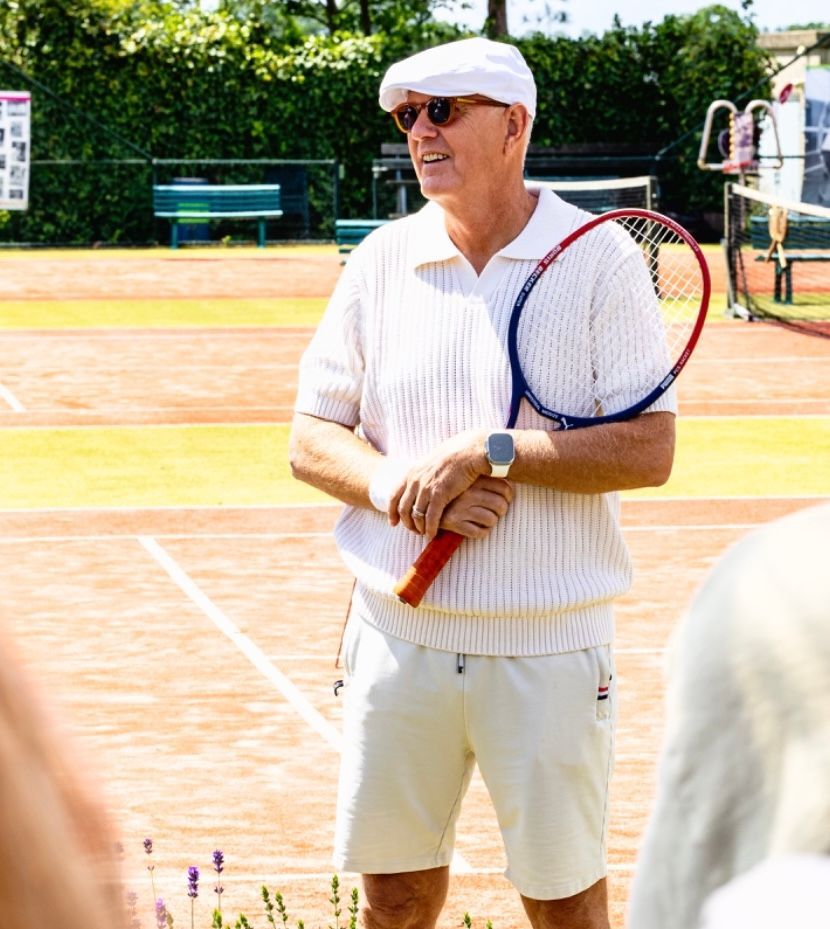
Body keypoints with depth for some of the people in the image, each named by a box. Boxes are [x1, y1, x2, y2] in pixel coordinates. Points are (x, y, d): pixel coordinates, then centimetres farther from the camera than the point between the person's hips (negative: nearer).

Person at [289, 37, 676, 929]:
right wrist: (394, 487, -15)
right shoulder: (381, 261, 5)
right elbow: (311, 441, 5)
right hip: (398, 638, 3)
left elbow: (649, 451, -12)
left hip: (547, 645, -3)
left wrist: (488, 452, -20)